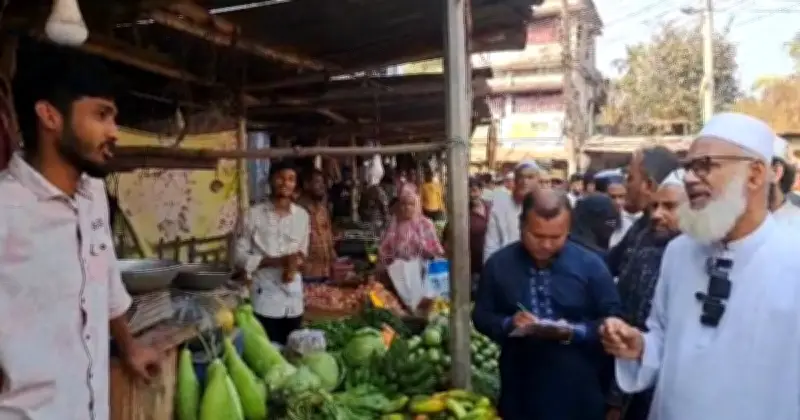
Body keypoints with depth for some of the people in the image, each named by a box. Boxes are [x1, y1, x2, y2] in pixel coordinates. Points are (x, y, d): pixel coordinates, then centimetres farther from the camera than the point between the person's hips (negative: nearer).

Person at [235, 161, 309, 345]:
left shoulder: (302, 216, 6)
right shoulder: (254, 214, -4)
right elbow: (240, 255, -6)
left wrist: (294, 266, -10)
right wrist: (278, 261, -16)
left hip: (294, 298, 4)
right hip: (265, 299, -3)